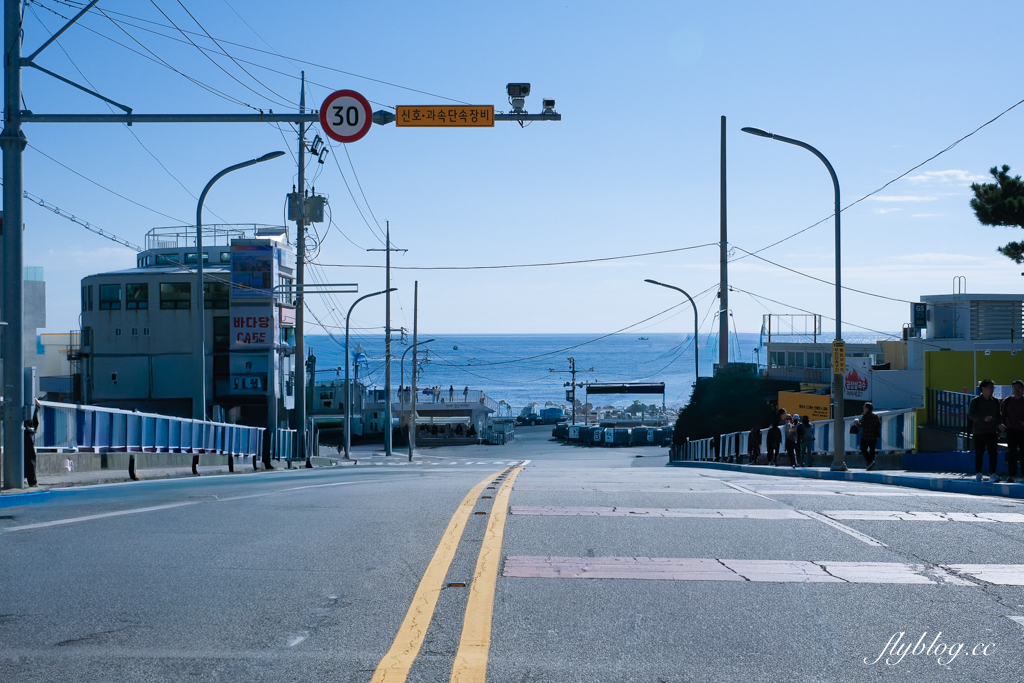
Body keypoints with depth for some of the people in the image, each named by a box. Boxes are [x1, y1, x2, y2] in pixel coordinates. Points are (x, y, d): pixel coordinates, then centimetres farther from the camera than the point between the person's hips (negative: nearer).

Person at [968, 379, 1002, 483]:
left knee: (992, 453, -6)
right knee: (979, 454, 3)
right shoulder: (976, 401, -4)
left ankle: (993, 474, -5)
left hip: (991, 431, 3)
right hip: (978, 431, -3)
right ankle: (978, 474, 14)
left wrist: (998, 428, 7)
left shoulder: (995, 401, 9)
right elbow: (970, 415, -11)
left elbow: (998, 416, 17)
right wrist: (983, 418, -23)